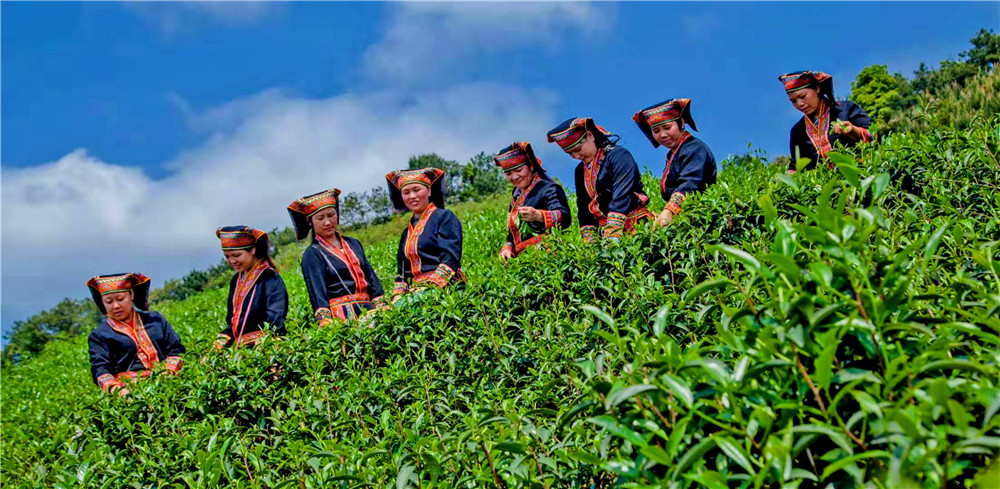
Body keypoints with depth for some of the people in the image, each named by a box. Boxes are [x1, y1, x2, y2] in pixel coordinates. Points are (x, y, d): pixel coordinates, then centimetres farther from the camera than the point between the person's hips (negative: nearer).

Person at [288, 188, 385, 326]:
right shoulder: (312, 254, 4)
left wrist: (381, 307, 6)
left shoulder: (353, 243, 20)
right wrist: (325, 320, -21)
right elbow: (317, 291, -6)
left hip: (368, 310, 5)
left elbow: (371, 276, 19)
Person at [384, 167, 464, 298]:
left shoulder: (445, 217, 4)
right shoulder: (407, 233, 24)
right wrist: (398, 296, 4)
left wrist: (433, 289, -19)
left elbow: (450, 259, -8)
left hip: (444, 287, -6)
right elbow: (401, 272, 23)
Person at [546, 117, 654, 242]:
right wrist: (589, 242, 3)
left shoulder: (618, 156, -3)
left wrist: (611, 237, -21)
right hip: (604, 231, 6)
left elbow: (621, 199, -13)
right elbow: (584, 210, 18)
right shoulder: (581, 170, 18)